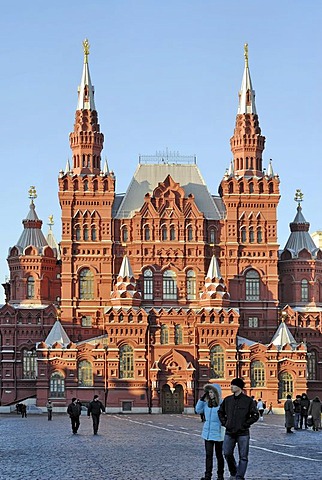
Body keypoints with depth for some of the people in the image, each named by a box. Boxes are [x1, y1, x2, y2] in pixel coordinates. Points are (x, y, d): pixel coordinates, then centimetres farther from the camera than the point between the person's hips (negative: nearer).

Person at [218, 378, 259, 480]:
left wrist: (245, 424, -9)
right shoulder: (227, 400, 6)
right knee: (227, 454, 5)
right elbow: (220, 412, 19)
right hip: (229, 433, 4)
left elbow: (255, 415, -4)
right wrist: (224, 423, 7)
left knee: (243, 457, -1)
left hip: (243, 433, -4)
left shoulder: (248, 400, -5)